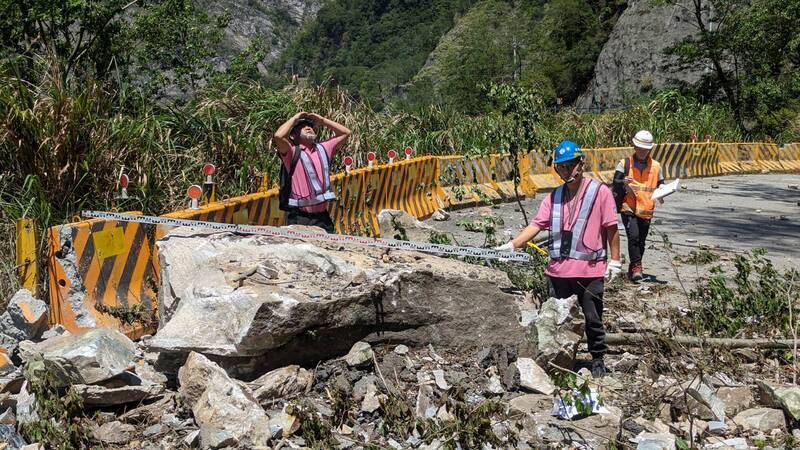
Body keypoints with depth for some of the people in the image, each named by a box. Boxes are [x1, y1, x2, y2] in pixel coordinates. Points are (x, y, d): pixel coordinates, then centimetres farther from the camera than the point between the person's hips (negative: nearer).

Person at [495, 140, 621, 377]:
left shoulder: (599, 191, -4)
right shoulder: (554, 197, 10)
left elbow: (611, 228, -4)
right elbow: (536, 224, 1)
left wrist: (615, 261, -5)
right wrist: (512, 245, -11)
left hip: (590, 270, -4)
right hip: (558, 269, 5)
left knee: (593, 318, 7)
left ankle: (598, 359, 24)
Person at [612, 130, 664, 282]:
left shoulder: (656, 166, 9)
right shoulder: (625, 163, 1)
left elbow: (660, 185, 16)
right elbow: (615, 183, -7)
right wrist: (623, 182, -29)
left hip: (646, 210, 3)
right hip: (628, 208, -3)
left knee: (641, 241, 10)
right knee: (633, 236, -21)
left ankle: (633, 269, 25)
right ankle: (636, 266, -13)